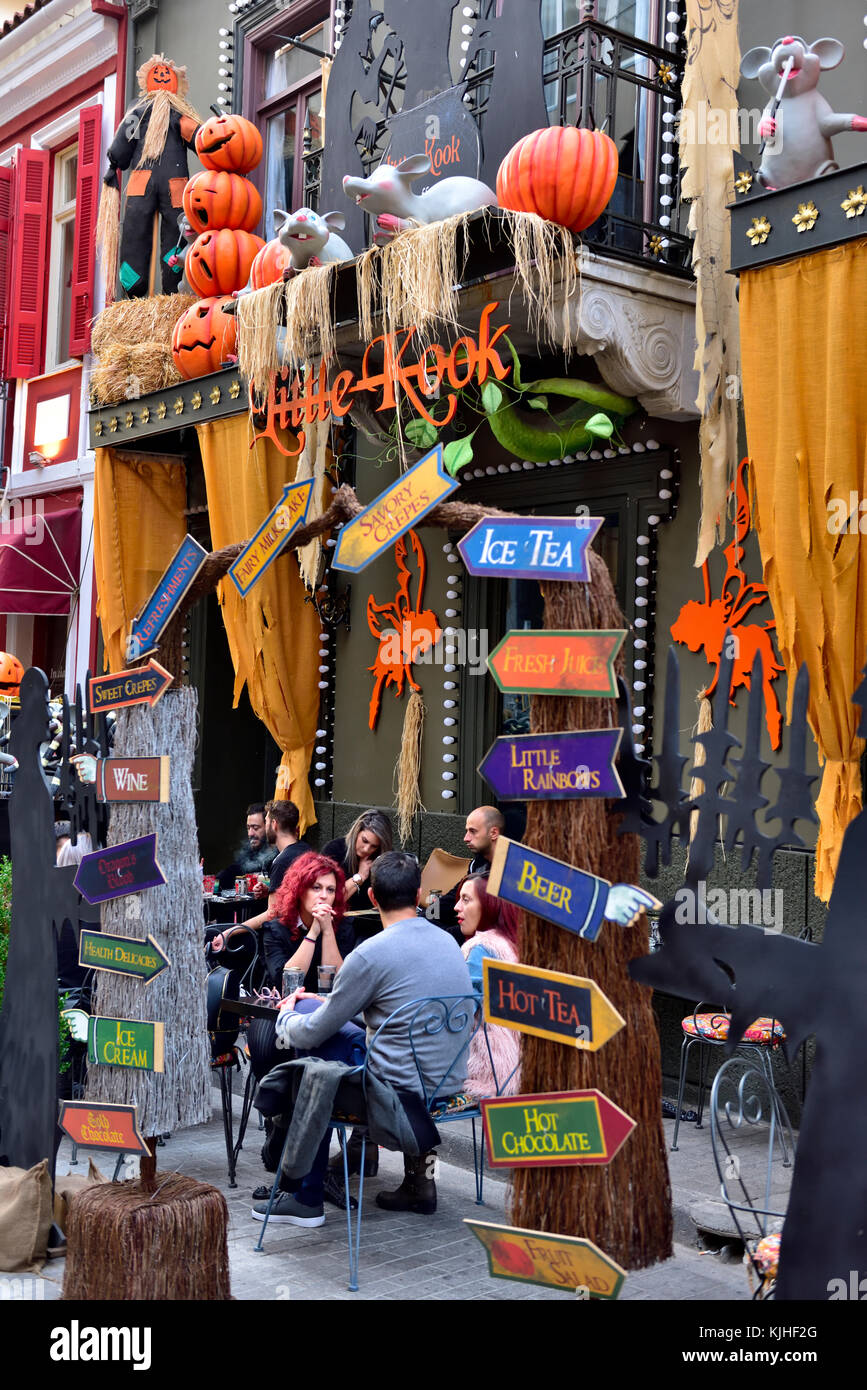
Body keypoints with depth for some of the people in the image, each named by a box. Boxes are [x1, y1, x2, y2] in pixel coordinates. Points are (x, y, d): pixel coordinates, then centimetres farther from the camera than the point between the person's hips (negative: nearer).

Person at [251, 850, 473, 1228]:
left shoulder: (371, 953, -16)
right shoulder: (449, 942, 6)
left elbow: (314, 1033, -9)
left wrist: (286, 1018, 15)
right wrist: (327, 1002, 27)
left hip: (402, 1090, -6)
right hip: (450, 1083, 6)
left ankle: (306, 1198, 23)